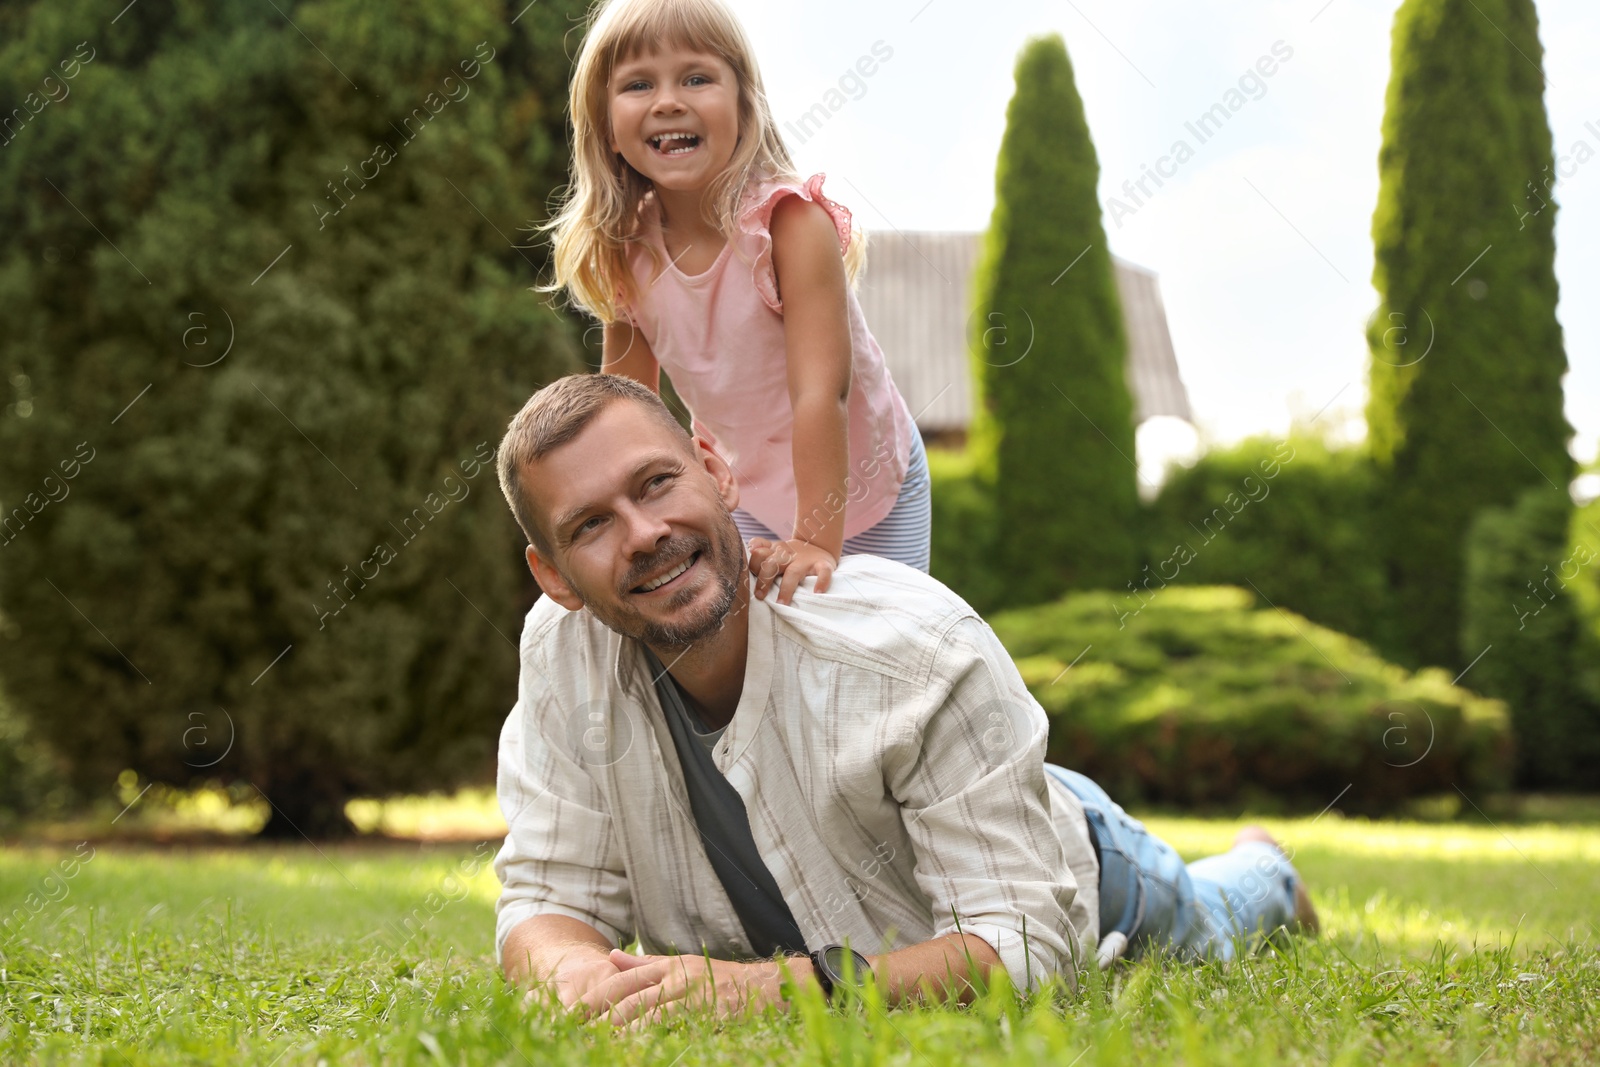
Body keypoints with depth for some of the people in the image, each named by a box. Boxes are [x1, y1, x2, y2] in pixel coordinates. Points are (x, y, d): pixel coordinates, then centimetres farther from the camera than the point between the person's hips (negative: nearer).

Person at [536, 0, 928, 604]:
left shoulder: (791, 221, -29)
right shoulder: (626, 252, -14)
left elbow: (820, 391, -36)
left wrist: (816, 543, -42)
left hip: (863, 486, -3)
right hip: (741, 496, 4)